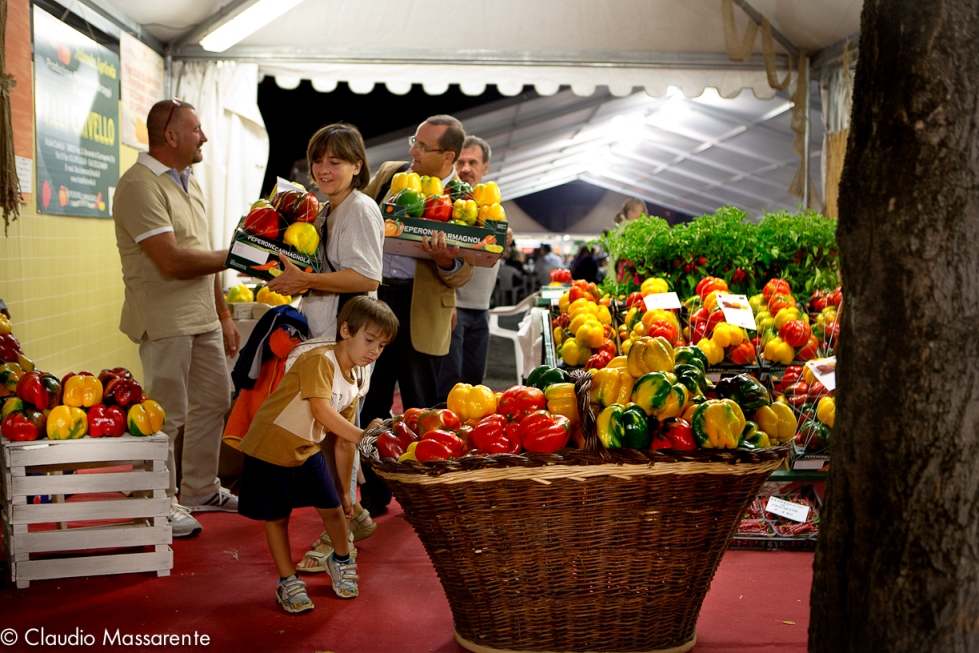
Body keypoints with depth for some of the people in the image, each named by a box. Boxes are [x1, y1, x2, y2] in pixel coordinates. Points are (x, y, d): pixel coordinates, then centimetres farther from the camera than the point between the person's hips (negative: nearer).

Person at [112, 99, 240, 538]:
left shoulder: (189, 184, 16)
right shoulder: (140, 186, -15)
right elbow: (172, 262, -24)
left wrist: (223, 314, 17)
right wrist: (234, 256, -14)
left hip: (202, 317, 9)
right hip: (165, 320, -9)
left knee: (214, 400, 14)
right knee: (168, 413, -1)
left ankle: (200, 489, 28)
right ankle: (161, 503, 14)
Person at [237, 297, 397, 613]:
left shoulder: (359, 380, 1)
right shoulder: (320, 361, -23)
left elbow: (343, 441, 7)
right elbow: (321, 411, -37)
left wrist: (344, 489, 9)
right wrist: (361, 435, -45)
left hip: (307, 450, 7)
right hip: (270, 447, -7)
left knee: (333, 507, 5)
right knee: (277, 516, 3)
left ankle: (340, 560, 33)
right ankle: (287, 581, 20)